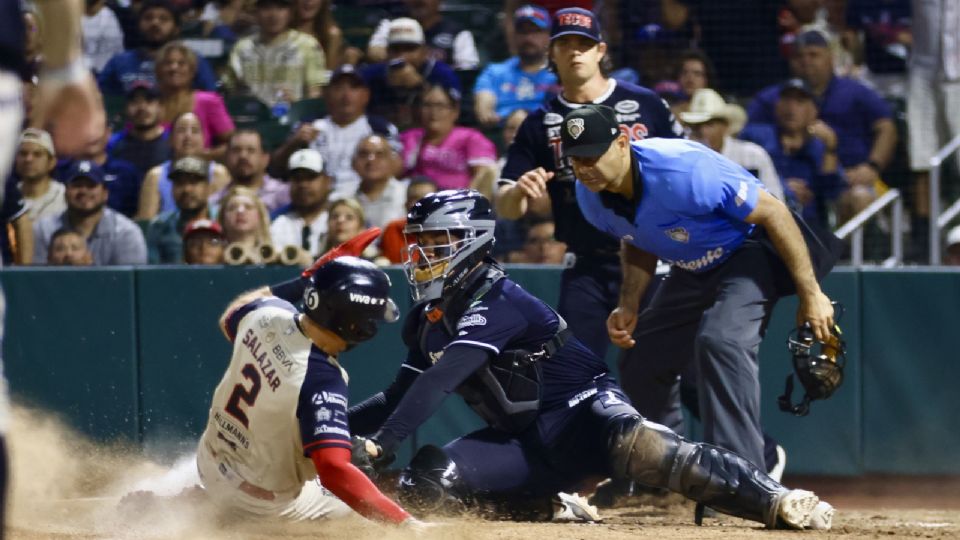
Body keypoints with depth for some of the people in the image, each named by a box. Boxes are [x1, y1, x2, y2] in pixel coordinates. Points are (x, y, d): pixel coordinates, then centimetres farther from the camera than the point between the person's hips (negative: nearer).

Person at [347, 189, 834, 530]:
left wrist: (382, 442, -35)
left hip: (581, 414, -8)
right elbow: (399, 397, 17)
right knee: (424, 481, -13)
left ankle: (779, 503, -45)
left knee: (633, 444, -40)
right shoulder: (426, 321, 10)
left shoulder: (498, 303, -18)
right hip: (523, 443, 8)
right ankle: (553, 506, 3)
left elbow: (439, 383, -29)